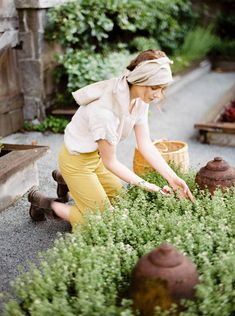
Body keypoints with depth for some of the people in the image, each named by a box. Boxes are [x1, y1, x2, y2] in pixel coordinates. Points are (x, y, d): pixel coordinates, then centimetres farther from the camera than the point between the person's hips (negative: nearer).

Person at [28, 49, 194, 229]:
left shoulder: (140, 99, -13)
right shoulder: (105, 109, -36)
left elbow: (145, 144, -9)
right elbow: (110, 162, -25)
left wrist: (172, 177, -16)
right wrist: (144, 185, -24)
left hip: (96, 155, 8)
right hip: (77, 160, -8)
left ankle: (66, 181, 36)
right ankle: (44, 203, 14)